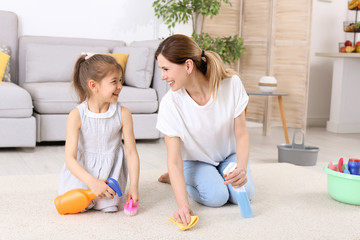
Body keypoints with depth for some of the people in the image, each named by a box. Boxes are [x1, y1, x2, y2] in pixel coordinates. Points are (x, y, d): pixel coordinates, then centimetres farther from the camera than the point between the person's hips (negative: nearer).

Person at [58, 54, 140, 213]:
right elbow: (70, 159, -18)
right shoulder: (77, 116, -14)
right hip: (82, 170, 0)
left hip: (110, 170, 1)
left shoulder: (123, 114, -9)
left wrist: (134, 186, -17)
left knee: (107, 205, -21)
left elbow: (131, 152, -7)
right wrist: (93, 182, -32)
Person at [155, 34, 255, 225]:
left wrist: (241, 168, -37)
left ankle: (217, 174, 13)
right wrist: (183, 204, -40)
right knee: (216, 197, -26)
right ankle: (177, 179, 6)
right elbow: (174, 160, -27)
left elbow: (241, 134, -17)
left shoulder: (231, 83, -26)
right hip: (195, 159, -2)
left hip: (228, 154, 2)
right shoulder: (170, 103, -27)